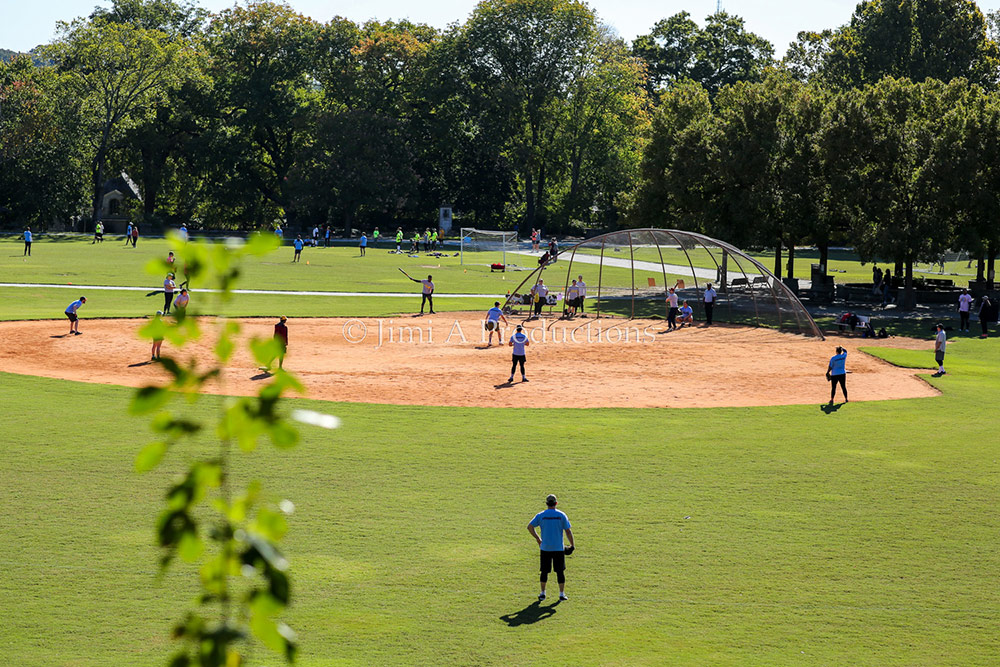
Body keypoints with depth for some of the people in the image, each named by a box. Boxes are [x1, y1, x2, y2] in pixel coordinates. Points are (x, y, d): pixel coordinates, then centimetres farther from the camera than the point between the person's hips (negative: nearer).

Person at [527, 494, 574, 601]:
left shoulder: (541, 515, -1)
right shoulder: (561, 515, -3)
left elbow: (530, 526, -7)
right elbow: (568, 531, -4)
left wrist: (537, 538, 4)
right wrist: (572, 545, 5)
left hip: (545, 548, 1)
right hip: (559, 548, -1)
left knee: (544, 571, 10)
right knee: (560, 571, 6)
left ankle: (542, 593, 12)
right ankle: (561, 594, 6)